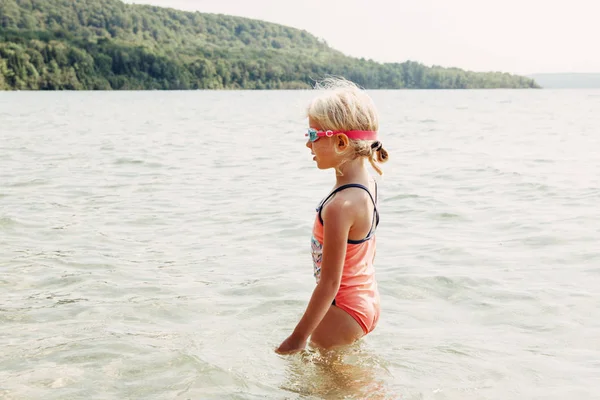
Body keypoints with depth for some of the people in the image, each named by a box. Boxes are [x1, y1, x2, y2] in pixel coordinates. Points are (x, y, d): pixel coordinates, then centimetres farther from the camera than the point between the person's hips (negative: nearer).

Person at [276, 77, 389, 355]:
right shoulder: (368, 184, 0)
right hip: (368, 302, 10)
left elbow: (330, 282, -26)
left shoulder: (340, 206, -29)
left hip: (344, 311, -10)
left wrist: (298, 338, -17)